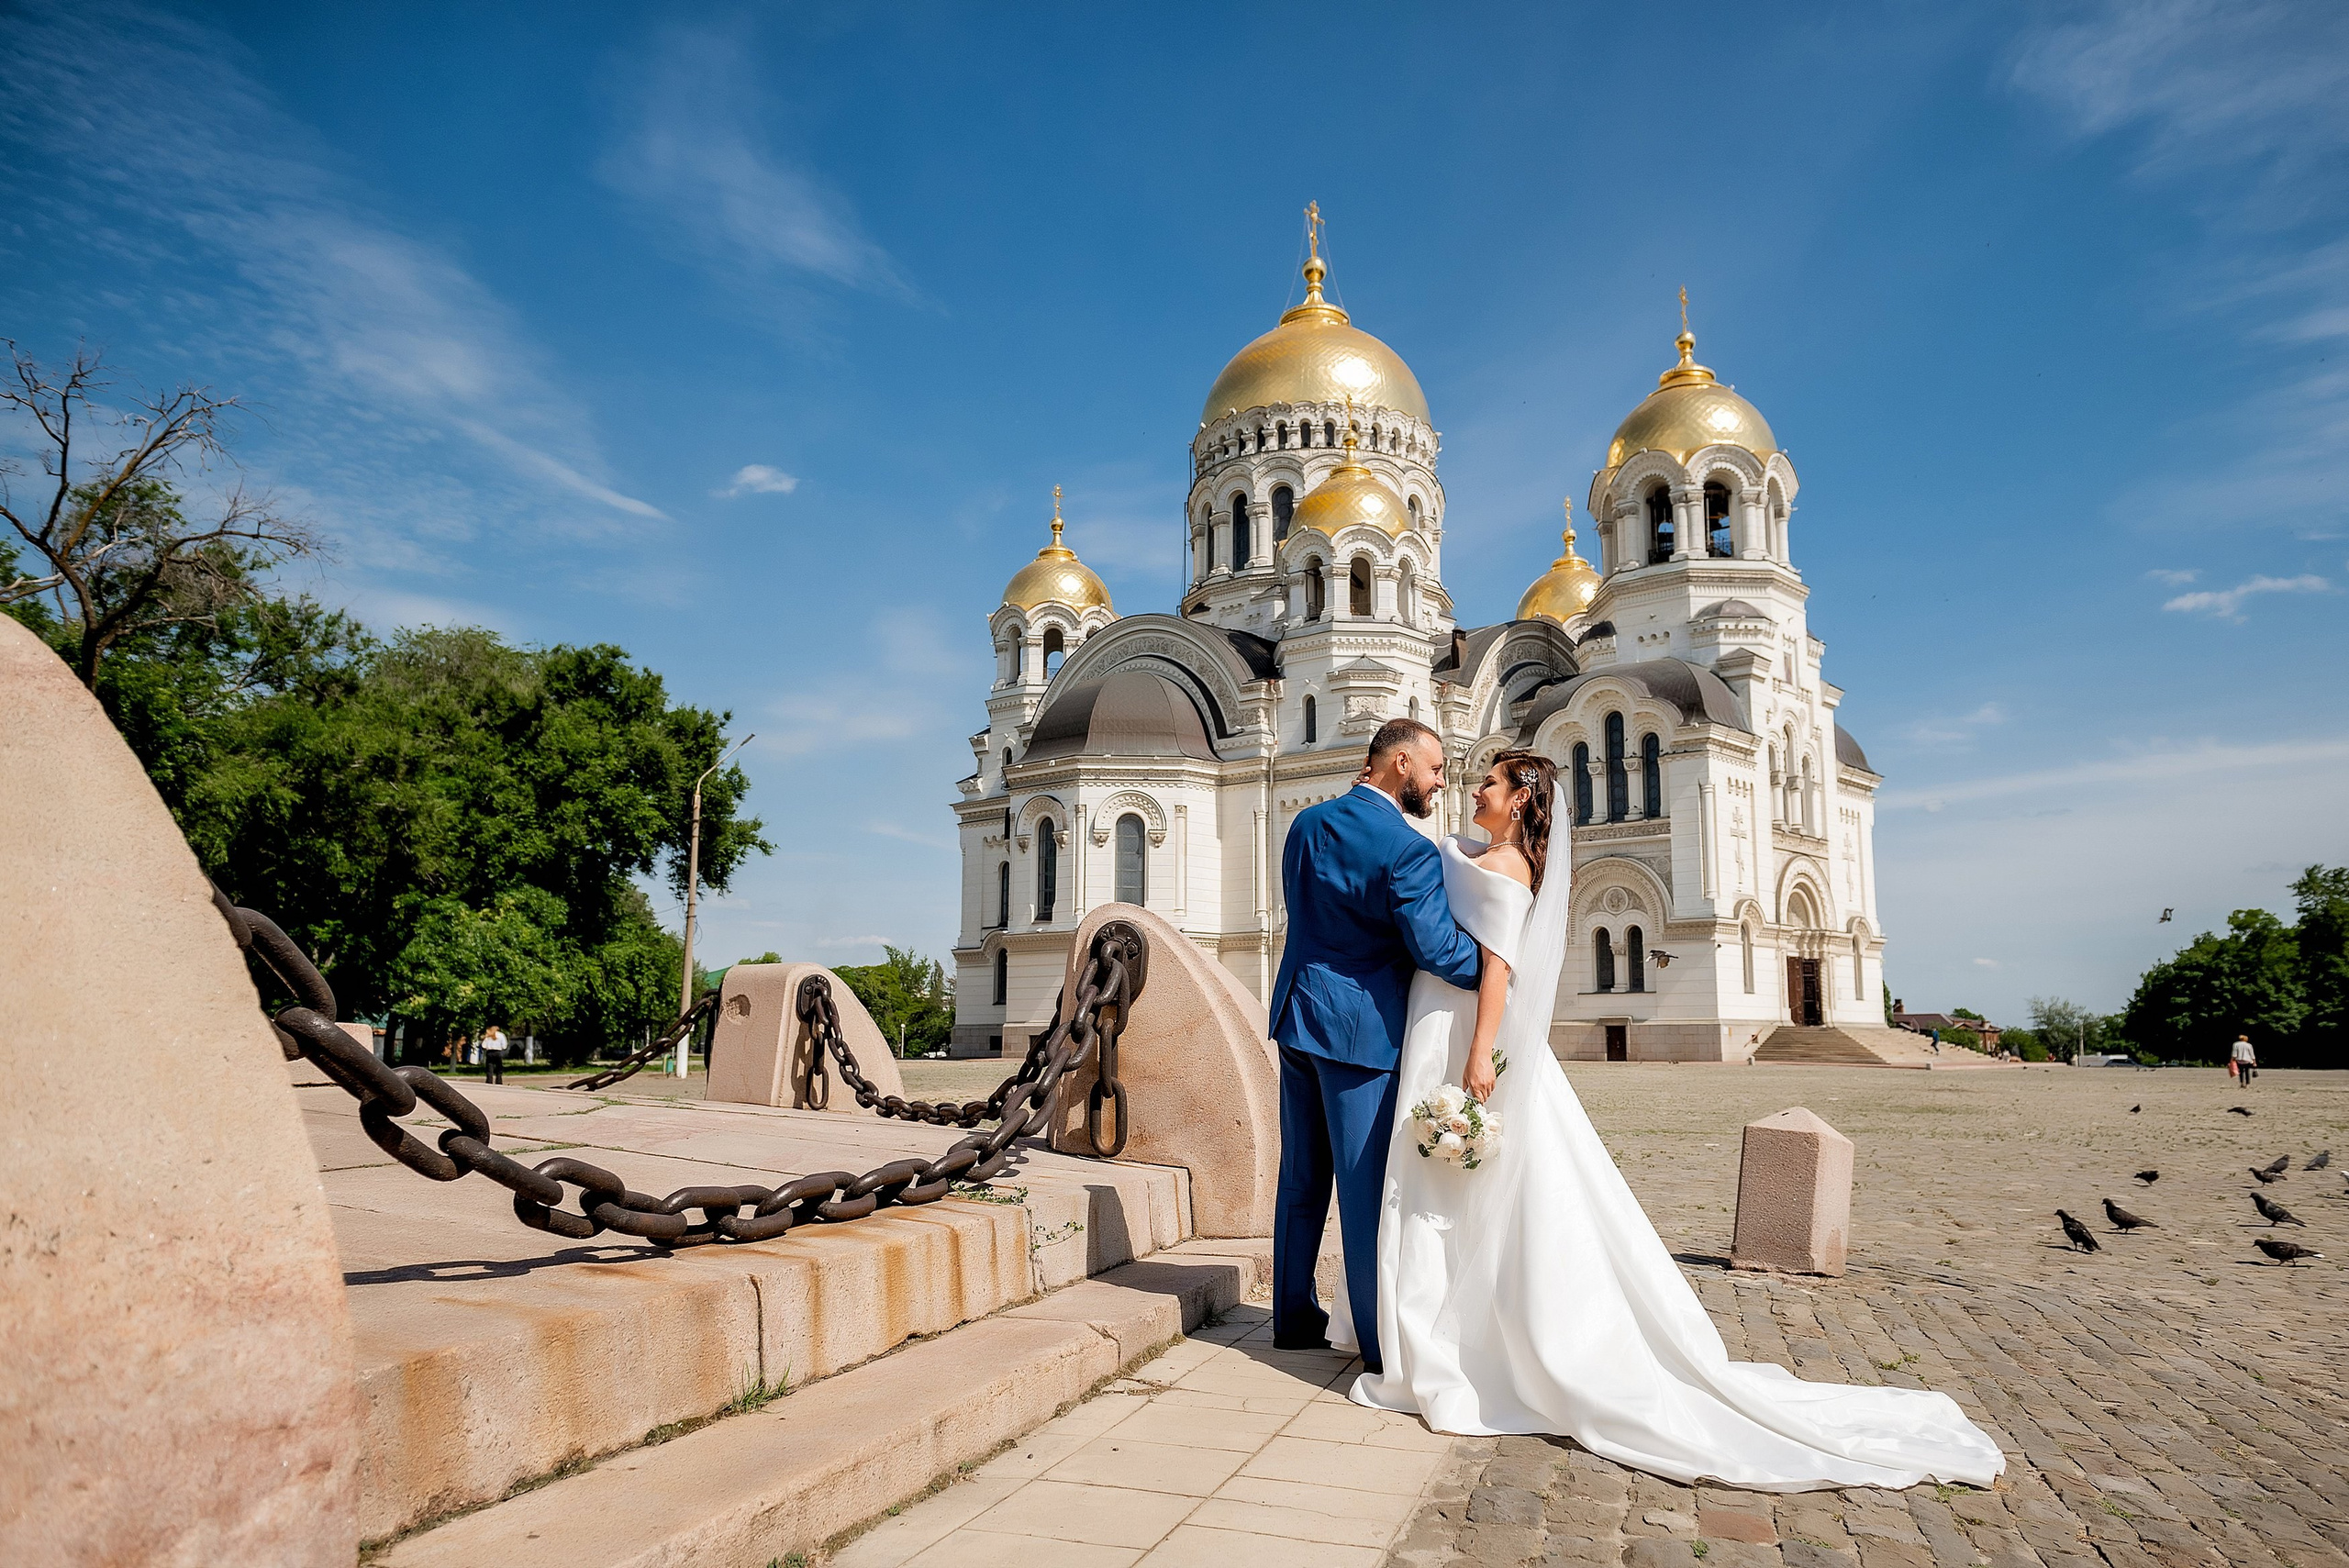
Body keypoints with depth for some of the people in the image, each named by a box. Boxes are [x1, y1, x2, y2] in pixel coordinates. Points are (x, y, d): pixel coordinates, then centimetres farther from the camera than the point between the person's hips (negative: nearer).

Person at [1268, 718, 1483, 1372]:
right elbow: (1437, 948, -21)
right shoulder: (1408, 850, -17)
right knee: (1366, 1187, 2)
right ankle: (1380, 1338, 13)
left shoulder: (1307, 823, 6)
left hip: (1296, 1015, 7)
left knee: (1301, 1178, 16)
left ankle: (1294, 1316, 27)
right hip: (1361, 1029, -7)